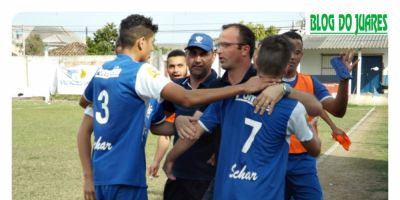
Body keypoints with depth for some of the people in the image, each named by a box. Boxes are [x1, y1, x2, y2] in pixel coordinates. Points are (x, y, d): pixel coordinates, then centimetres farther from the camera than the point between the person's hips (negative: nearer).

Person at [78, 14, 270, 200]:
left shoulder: (102, 70, 9)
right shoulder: (140, 71, -15)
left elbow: (83, 102, 29)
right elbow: (188, 98, -25)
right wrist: (244, 87, -23)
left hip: (101, 171, 8)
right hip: (123, 176, -8)